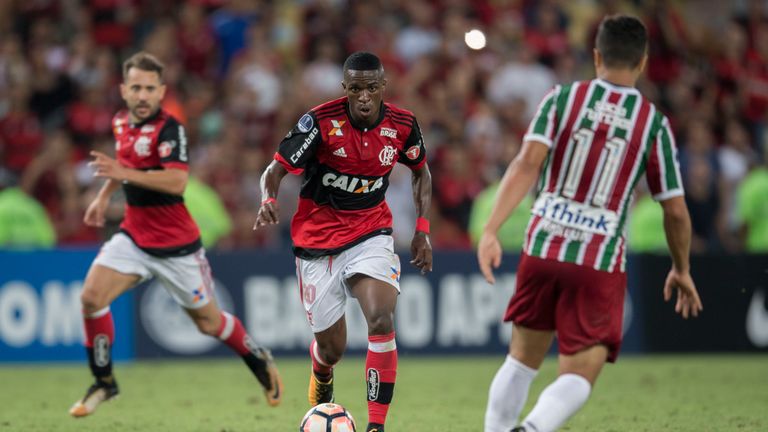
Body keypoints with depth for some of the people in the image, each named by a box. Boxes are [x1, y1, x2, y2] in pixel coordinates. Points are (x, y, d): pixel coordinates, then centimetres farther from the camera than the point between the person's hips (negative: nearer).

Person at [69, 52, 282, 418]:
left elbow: (177, 181, -34)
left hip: (176, 245, -6)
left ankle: (260, 361, 35)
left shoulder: (169, 129, -19)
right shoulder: (121, 123, 5)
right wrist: (104, 195, 21)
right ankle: (104, 382, 1)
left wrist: (124, 173, -40)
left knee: (208, 322, 6)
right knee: (92, 296, -15)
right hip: (134, 235, 6)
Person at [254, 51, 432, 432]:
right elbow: (275, 170, -16)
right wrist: (269, 201, -38)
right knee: (331, 347, 5)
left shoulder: (402, 125, -7)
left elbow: (421, 172, 13)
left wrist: (422, 229, 5)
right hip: (318, 239, -1)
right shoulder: (321, 121, -18)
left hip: (370, 234, 1)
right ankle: (321, 377, 45)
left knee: (381, 320, -24)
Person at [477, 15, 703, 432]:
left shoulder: (562, 97, 2)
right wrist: (681, 270, 21)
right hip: (601, 263, -2)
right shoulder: (654, 123, 2)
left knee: (522, 358, 19)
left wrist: (491, 230, -16)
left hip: (543, 248, 2)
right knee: (578, 378, -1)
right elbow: (675, 211, 5)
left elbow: (527, 164, -12)